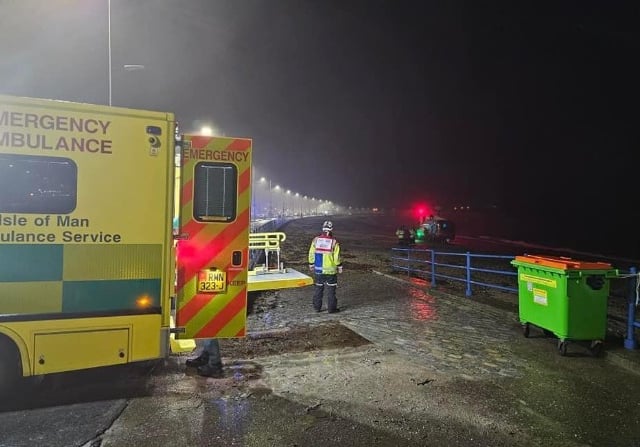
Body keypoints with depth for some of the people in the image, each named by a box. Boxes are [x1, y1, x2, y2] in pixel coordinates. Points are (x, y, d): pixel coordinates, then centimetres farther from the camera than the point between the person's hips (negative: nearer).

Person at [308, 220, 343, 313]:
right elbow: (336, 256, -10)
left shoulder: (316, 239, -2)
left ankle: (317, 307, 21)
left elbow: (311, 253, 3)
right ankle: (331, 308, 10)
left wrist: (311, 264, 15)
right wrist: (339, 267, 3)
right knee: (331, 289, 6)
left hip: (318, 269, 3)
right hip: (330, 270, -3)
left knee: (318, 288, 15)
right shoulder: (334, 241, -12)